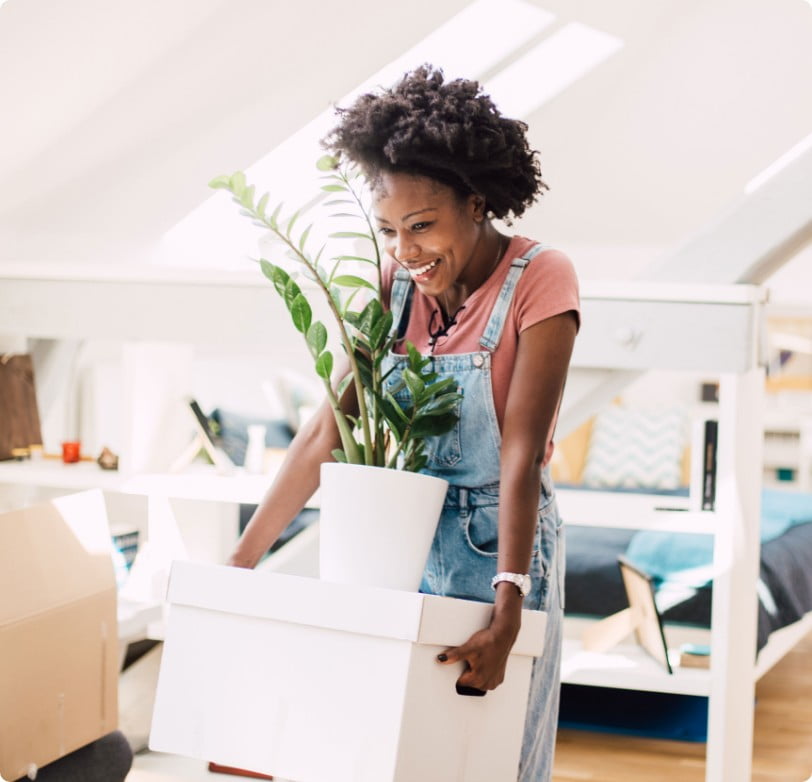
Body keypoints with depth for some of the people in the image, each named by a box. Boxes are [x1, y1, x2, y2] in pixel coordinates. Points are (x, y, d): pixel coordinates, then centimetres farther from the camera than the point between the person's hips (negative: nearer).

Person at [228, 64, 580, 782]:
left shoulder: (538, 280, -16)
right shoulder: (395, 284, -3)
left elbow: (521, 453, -23)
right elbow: (328, 430, -4)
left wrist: (508, 609, -30)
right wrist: (242, 560, -8)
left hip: (496, 547, -4)